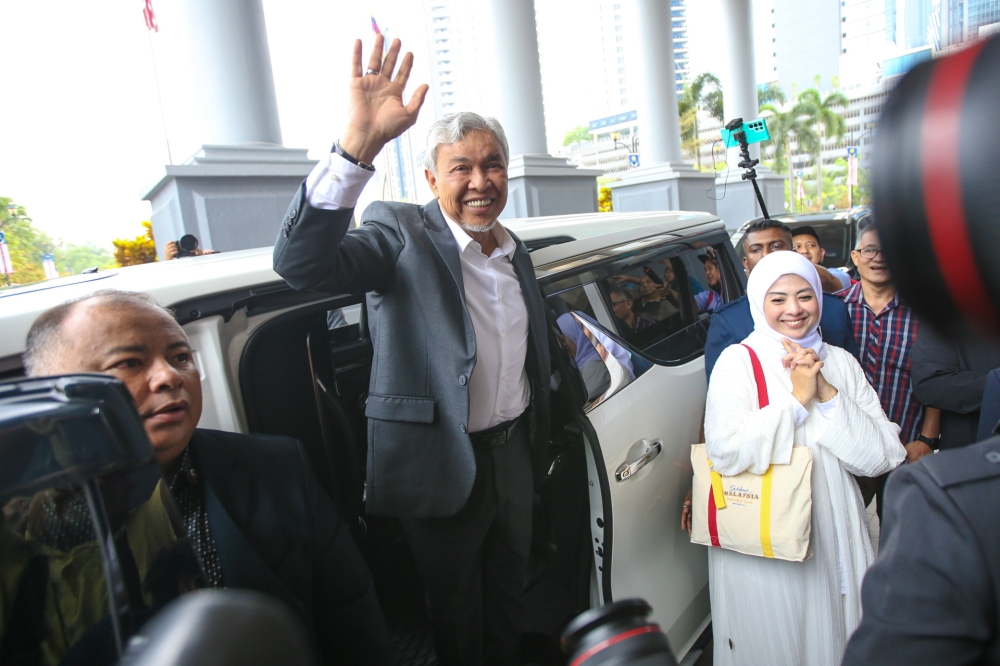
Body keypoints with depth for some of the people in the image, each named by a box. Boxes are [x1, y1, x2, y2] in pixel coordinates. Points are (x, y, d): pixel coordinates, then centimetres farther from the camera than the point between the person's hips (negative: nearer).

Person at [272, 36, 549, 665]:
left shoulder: (517, 252, 7)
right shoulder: (402, 233, -14)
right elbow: (301, 262, -33)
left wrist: (540, 444, 16)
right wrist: (359, 143, -42)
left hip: (515, 451, 6)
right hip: (445, 464, -6)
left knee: (510, 597, 26)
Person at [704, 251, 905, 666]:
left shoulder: (841, 363, 4)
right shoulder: (738, 361, -9)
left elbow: (883, 458, -4)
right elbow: (725, 453, -23)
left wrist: (827, 395, -15)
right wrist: (798, 399, -19)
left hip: (834, 538, 4)